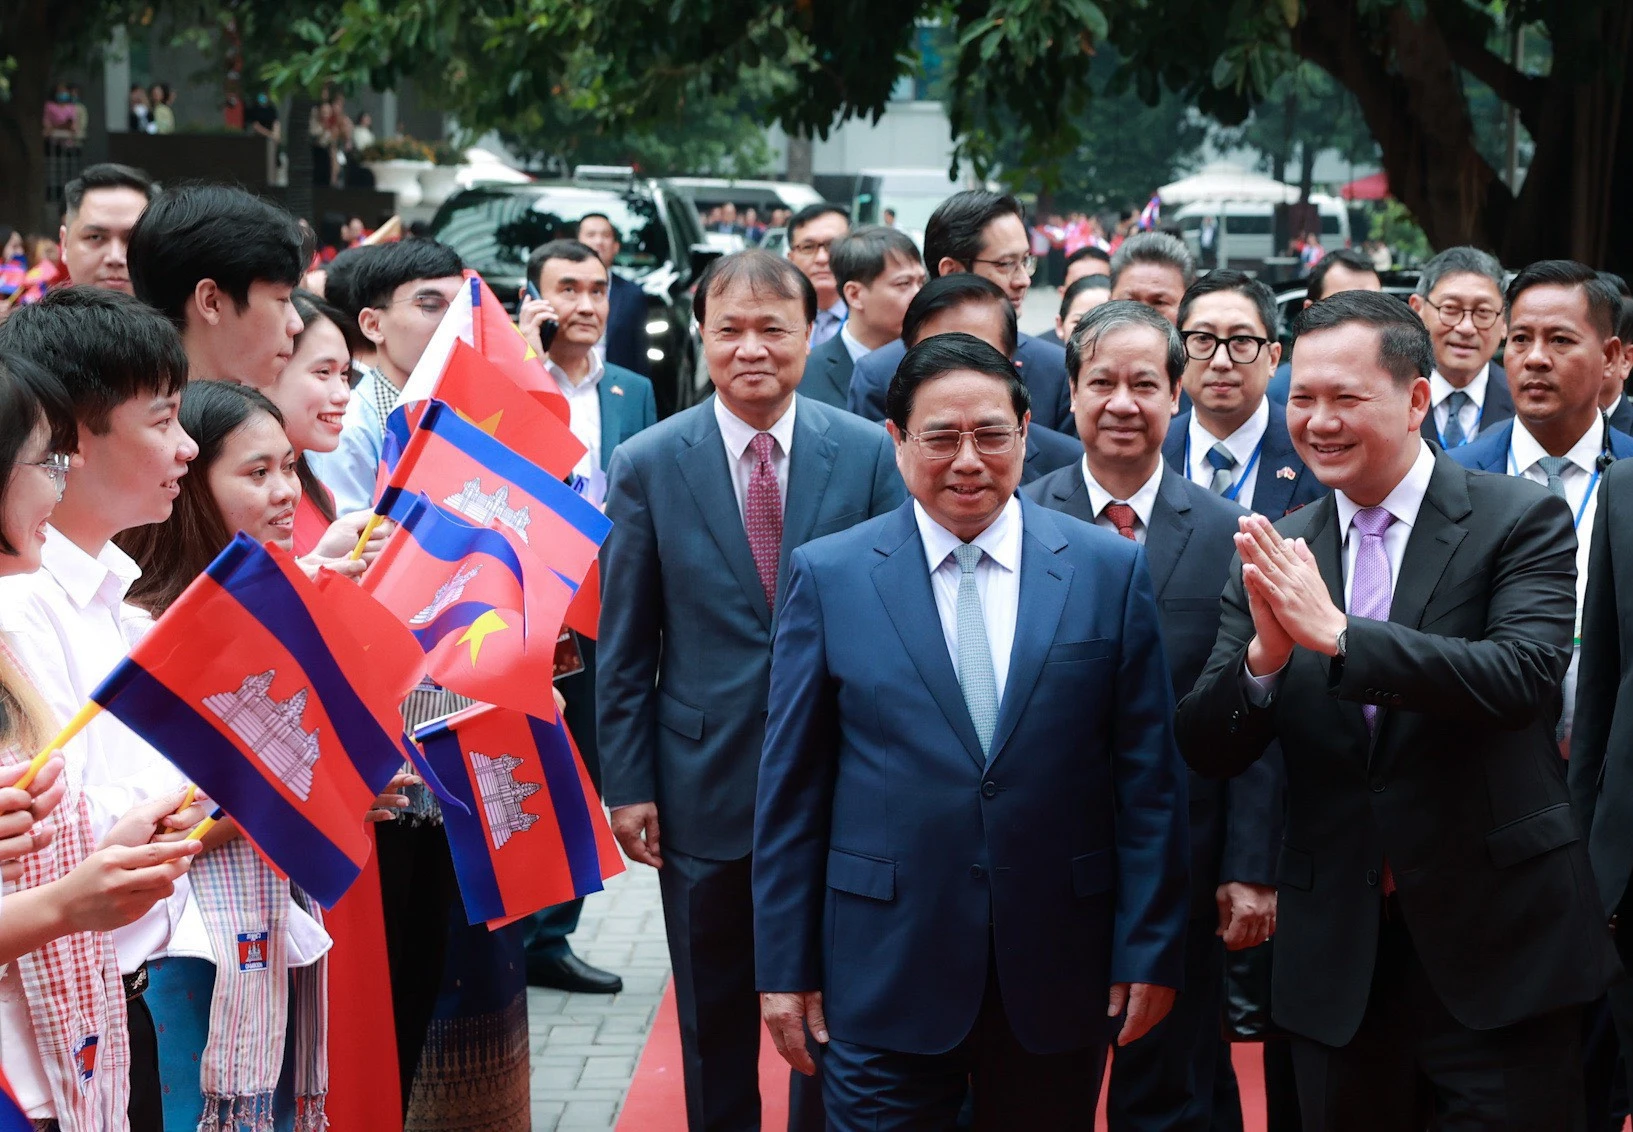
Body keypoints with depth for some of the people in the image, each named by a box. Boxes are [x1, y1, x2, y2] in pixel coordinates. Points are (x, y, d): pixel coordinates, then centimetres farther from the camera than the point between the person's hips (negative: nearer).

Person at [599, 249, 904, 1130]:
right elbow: (624, 646, -1)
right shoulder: (646, 464, -3)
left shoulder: (869, 453, -4)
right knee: (714, 1029, 14)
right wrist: (627, 784, -3)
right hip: (704, 790, 0)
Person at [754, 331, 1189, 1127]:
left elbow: (1148, 775, 2)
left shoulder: (1110, 569, 1)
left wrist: (1150, 948, 0)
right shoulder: (827, 576, 0)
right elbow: (791, 786, 2)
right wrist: (784, 966, 0)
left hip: (1058, 973, 1)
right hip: (884, 972, -1)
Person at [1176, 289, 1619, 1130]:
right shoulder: (1275, 555, 4)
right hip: (1336, 956, 3)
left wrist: (1336, 634, -26)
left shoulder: (1521, 519, -5)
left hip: (1496, 943, -3)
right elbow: (1207, 752, 0)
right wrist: (1265, 655, -20)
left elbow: (1523, 678, -22)